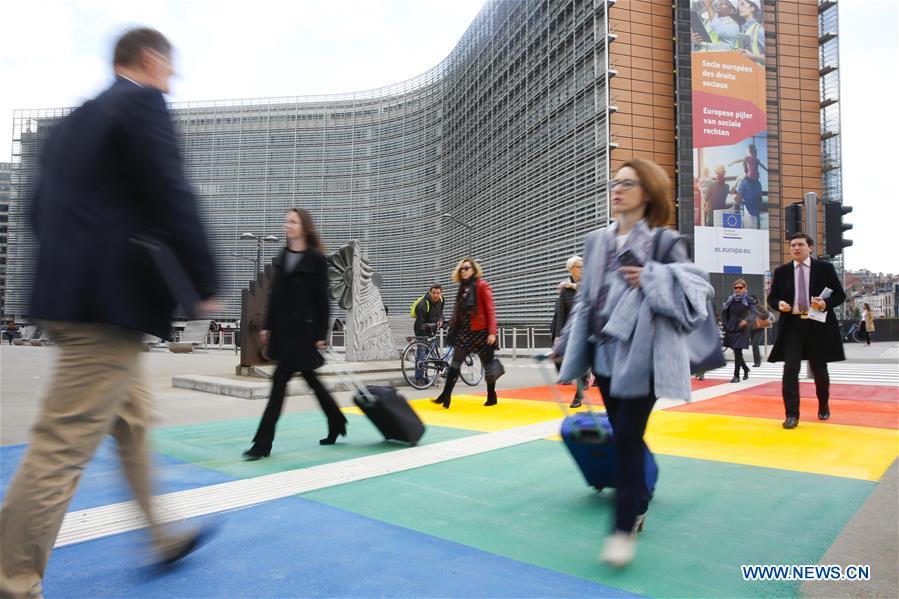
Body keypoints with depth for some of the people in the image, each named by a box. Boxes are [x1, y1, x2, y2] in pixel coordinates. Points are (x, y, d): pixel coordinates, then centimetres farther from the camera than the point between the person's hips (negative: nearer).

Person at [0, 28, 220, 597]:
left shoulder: (73, 121, 20)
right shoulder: (143, 104, -7)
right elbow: (172, 199, -17)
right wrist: (206, 283, -12)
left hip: (71, 291, 10)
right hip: (112, 298, -10)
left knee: (133, 420, 19)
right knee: (64, 445, -4)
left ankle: (164, 538, 33)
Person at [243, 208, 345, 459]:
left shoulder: (316, 259, -7)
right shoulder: (282, 256, 12)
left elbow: (322, 299, -8)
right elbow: (275, 295, 14)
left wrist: (322, 334, -11)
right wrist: (267, 326, 10)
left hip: (304, 328, -7)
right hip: (283, 327, 7)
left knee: (280, 381, -7)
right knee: (309, 378, 15)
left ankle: (263, 443, 0)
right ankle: (337, 423, 32)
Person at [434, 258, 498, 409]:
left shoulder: (482, 286, -6)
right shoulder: (462, 288, 13)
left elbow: (490, 310, -12)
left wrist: (492, 332, -19)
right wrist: (453, 329, 13)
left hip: (480, 331, -6)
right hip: (464, 331, 6)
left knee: (487, 364, 8)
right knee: (455, 362, -2)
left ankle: (492, 396, 20)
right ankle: (446, 395, -2)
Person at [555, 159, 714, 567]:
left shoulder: (663, 241, -2)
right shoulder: (597, 241, 12)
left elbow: (697, 287, -8)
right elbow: (586, 298, 18)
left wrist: (651, 278, -18)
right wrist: (566, 342, 20)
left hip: (641, 354, -5)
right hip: (605, 352, 6)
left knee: (628, 438, -7)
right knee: (623, 436, 15)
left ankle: (625, 528, 4)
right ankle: (638, 507, 34)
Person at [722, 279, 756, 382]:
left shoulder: (749, 300, -4)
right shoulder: (730, 299, 6)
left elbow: (753, 313, -13)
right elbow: (724, 313, 12)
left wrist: (746, 320, -32)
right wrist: (726, 324, 4)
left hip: (742, 329, -4)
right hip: (731, 329, 4)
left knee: (738, 352, -8)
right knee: (736, 352, 13)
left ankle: (736, 375, -1)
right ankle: (746, 369, 35)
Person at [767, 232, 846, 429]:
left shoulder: (825, 268, 3)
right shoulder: (781, 271, 6)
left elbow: (840, 294, 4)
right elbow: (771, 297, 12)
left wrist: (825, 304, -17)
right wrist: (779, 303, -11)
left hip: (818, 324, 0)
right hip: (792, 325, 0)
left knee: (819, 369, 12)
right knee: (790, 369, -10)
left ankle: (823, 405, 39)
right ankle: (792, 414, -7)